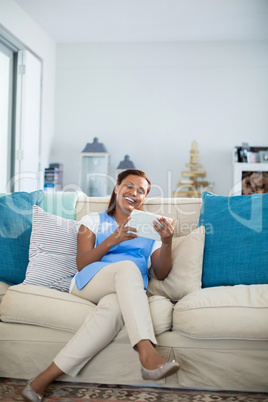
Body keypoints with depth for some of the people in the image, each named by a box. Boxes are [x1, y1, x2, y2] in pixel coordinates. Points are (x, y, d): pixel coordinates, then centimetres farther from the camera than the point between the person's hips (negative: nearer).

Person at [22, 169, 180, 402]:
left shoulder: (150, 228, 23)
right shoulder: (93, 221, 19)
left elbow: (161, 274, 12)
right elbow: (81, 264, 4)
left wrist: (167, 242, -7)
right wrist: (112, 240, -12)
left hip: (130, 293, 1)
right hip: (89, 283, -1)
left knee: (114, 307, -39)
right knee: (128, 267, -36)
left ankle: (47, 377, -36)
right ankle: (148, 354, -50)